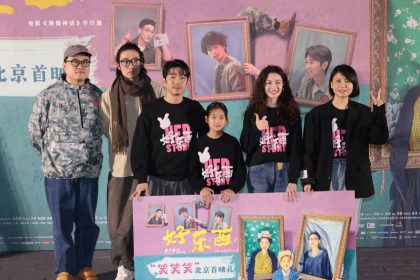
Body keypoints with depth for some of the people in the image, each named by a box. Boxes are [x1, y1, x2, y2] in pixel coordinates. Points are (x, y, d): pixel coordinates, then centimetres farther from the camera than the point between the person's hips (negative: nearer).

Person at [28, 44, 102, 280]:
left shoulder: (97, 95, 6)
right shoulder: (49, 95, -1)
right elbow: (35, 131, 4)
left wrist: (90, 153, 10)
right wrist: (51, 156, 6)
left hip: (90, 171, 2)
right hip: (58, 171, -2)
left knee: (87, 223, 10)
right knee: (62, 224, 5)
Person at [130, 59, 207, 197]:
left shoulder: (195, 108, 6)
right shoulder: (151, 110, -2)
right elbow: (140, 146, -4)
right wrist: (141, 179, -14)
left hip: (188, 180, 2)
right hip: (159, 180, -2)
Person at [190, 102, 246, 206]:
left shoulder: (233, 142, 1)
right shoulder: (199, 143, 1)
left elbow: (241, 169, 0)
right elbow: (194, 171, 0)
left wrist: (233, 188, -15)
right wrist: (201, 188, -17)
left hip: (228, 195, 0)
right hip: (207, 195, 0)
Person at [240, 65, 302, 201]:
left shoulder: (292, 112, 3)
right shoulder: (253, 111, 3)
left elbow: (296, 147, -2)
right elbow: (245, 147, 2)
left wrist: (293, 179, -10)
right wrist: (257, 129, -16)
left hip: (284, 171, 0)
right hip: (258, 171, 0)